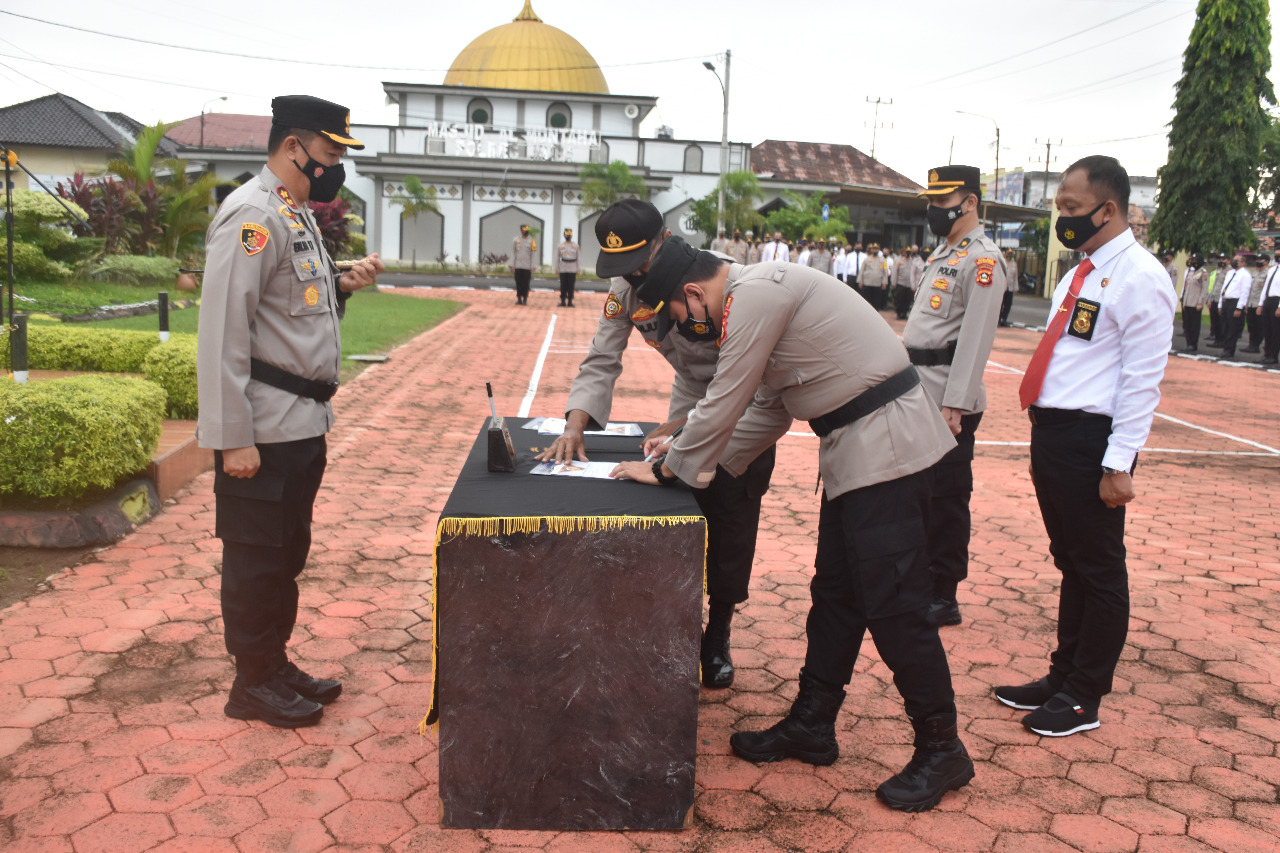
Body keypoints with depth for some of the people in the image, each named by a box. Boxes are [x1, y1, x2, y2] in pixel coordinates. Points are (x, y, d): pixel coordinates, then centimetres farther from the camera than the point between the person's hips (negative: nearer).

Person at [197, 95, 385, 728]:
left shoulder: (297, 215, 16)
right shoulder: (252, 215, -15)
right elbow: (223, 329, -21)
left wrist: (343, 286, 6)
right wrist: (234, 438, -22)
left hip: (304, 423, 10)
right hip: (264, 432, -10)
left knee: (288, 553, 18)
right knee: (254, 558, 4)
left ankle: (277, 665, 32)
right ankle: (253, 684, 18)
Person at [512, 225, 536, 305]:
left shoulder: (531, 241, 3)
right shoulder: (515, 240, 4)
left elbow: (533, 254, 2)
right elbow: (513, 253, 5)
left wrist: (532, 267, -3)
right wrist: (512, 266, 0)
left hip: (527, 266, -1)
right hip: (518, 266, 1)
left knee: (526, 283, 1)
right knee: (518, 283, 2)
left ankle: (525, 299, 8)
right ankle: (519, 299, 8)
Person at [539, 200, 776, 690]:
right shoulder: (625, 290, -12)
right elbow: (602, 362, -12)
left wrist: (684, 425, -29)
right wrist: (575, 426, -28)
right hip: (690, 402, 5)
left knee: (732, 525, -3)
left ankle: (718, 636, 15)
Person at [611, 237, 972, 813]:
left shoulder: (754, 295, -16)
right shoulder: (762, 294, 17)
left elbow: (723, 405, -15)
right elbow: (767, 410, 22)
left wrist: (666, 469, -2)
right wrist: (706, 462, 19)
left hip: (885, 449, -11)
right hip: (854, 453, 11)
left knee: (892, 605, -3)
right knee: (835, 593, 16)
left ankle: (940, 750, 12)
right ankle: (812, 725, 28)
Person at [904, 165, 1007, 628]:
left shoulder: (982, 259, -12)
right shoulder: (944, 252, 18)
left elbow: (975, 336, -20)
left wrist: (954, 404, -24)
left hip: (948, 403, -9)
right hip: (919, 394, 9)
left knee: (946, 499, -1)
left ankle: (943, 599, 9)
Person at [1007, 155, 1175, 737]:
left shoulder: (1139, 276, -12)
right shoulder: (1082, 272, 15)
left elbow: (1143, 378, -16)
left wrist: (1118, 464, -19)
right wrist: (1046, 432, 17)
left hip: (1090, 439, -9)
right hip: (1052, 430, 9)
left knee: (1097, 569, 4)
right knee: (1069, 560, 17)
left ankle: (1083, 699, 16)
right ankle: (1063, 676, 30)